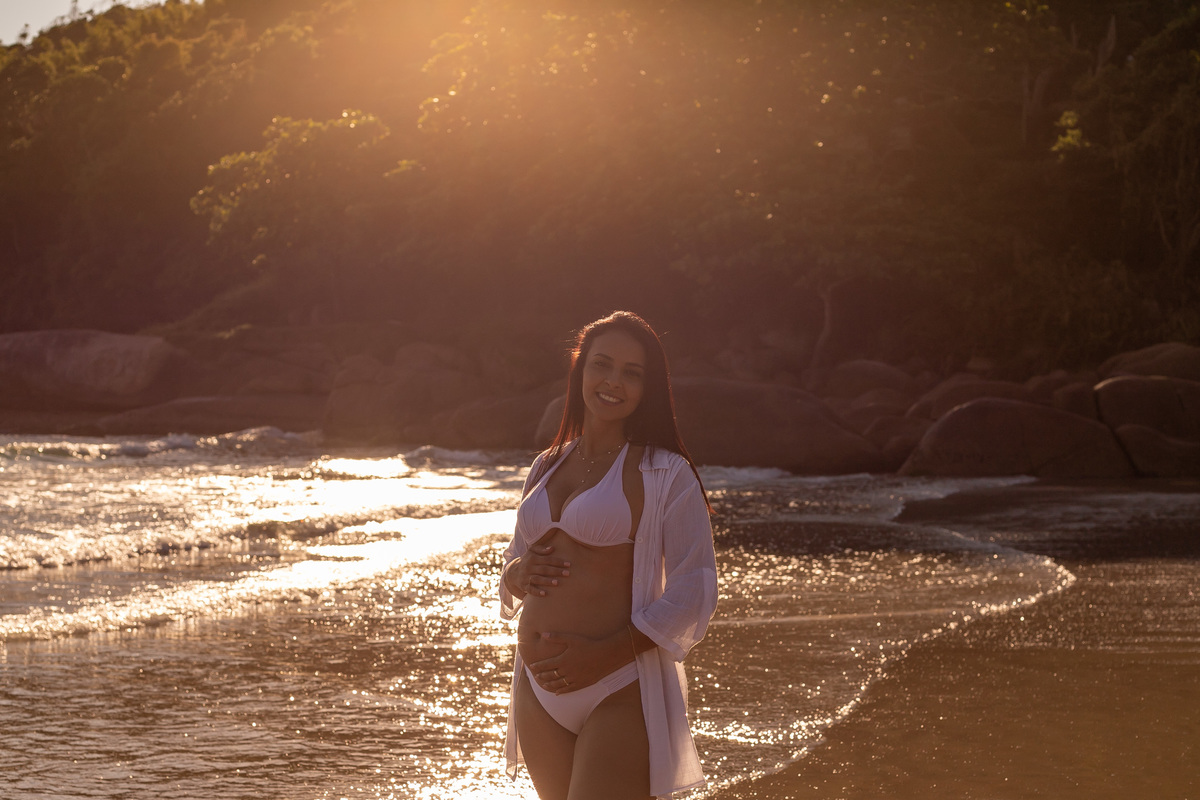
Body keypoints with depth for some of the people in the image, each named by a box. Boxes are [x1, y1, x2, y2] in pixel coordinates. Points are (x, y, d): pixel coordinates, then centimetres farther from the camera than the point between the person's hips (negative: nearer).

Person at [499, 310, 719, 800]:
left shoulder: (665, 474, -4)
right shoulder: (547, 467, 14)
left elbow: (694, 594, -9)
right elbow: (515, 561, 23)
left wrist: (605, 654, -19)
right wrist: (518, 574, -2)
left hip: (622, 692, -6)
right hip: (540, 691, 6)